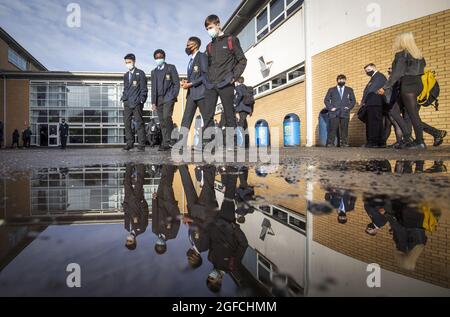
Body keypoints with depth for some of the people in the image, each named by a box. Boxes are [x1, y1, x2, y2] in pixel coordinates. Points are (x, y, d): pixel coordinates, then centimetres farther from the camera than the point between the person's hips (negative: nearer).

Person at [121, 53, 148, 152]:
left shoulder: (140, 73, 3)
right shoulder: (126, 75, 21)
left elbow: (143, 88, -1)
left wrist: (141, 100, -9)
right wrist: (124, 99, 11)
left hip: (137, 103, -6)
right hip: (127, 103, 6)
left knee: (139, 124, -6)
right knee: (126, 123, 2)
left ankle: (141, 145, -4)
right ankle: (129, 143, 11)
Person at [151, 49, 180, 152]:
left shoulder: (171, 68, 8)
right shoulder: (154, 72, 21)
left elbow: (176, 83, 3)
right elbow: (153, 88, 20)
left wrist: (174, 96, -8)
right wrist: (153, 102, 11)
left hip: (168, 98, -5)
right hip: (159, 99, 5)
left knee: (166, 117, -23)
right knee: (162, 122, 0)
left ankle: (167, 142, -20)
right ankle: (166, 143, 1)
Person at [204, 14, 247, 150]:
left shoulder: (231, 40, 7)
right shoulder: (209, 46, 22)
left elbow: (242, 60, 3)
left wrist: (234, 76, -8)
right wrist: (208, 79, 8)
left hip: (226, 84, -5)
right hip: (210, 85, 5)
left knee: (229, 113, -4)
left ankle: (230, 143, 0)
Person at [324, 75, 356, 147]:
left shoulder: (349, 90, 21)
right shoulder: (331, 90, 18)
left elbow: (353, 100, 18)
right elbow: (326, 100, 12)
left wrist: (349, 107, 0)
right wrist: (330, 108, -2)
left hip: (345, 113, 1)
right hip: (334, 113, -1)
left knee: (344, 129, -5)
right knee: (332, 129, -9)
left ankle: (344, 143, -2)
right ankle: (330, 143, -7)